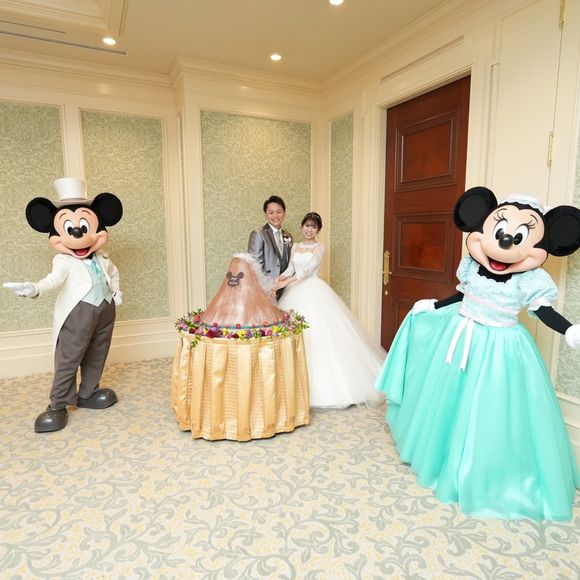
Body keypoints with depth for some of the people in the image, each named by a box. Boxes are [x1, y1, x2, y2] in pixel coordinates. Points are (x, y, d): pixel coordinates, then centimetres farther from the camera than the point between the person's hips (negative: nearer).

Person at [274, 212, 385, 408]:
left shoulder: (319, 247, -2)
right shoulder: (295, 247, 15)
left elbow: (308, 269, -14)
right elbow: (290, 268, 8)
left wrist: (287, 281, -23)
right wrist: (280, 277, -13)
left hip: (314, 293, -5)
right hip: (296, 293, 5)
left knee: (318, 333, -9)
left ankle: (322, 382, 1)